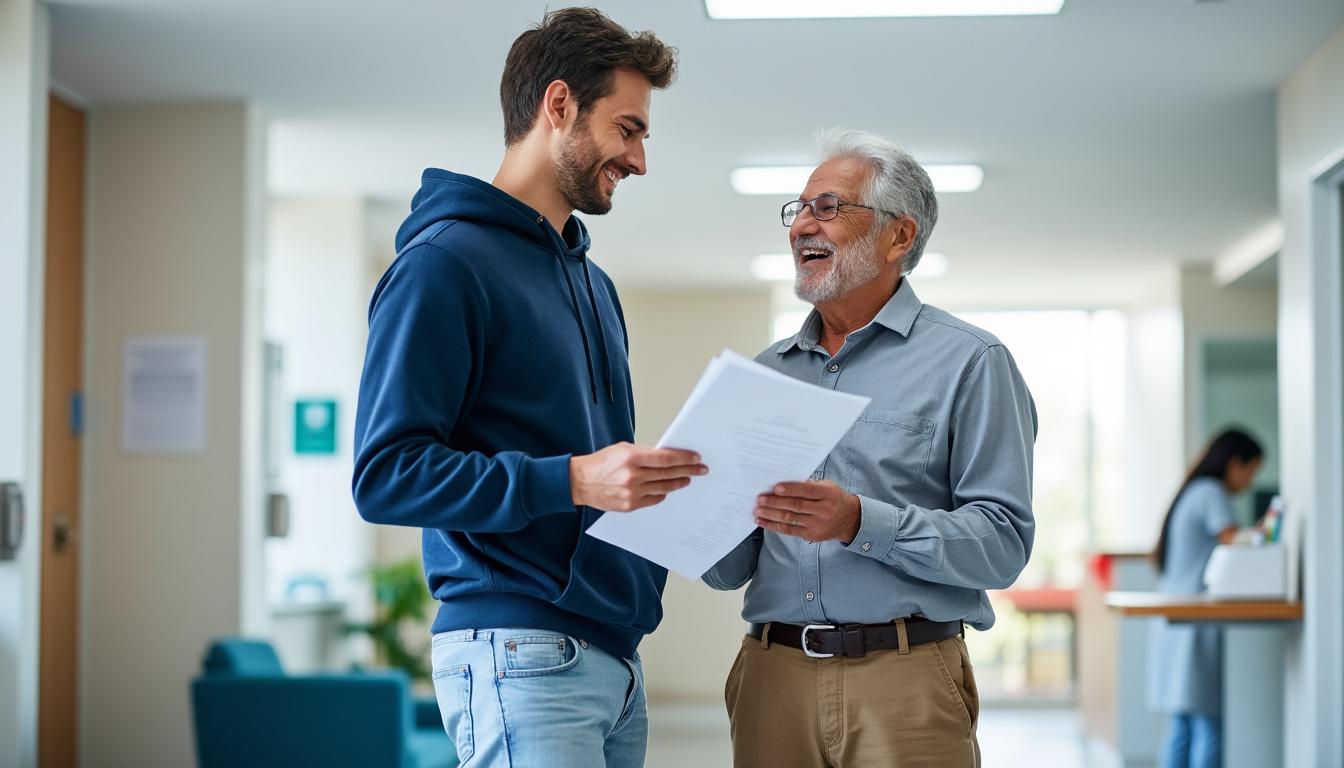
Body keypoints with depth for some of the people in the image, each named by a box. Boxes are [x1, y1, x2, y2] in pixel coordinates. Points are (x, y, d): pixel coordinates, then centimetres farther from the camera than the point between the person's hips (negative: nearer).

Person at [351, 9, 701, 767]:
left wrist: (665, 482, 4)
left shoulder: (591, 279, 19)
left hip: (613, 648, 8)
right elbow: (387, 473, -16)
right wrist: (570, 481, -23)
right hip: (521, 653, -8)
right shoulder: (445, 262, -8)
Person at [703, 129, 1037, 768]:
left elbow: (1003, 542, -10)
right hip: (774, 674, 4)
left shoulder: (968, 363, 1)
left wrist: (862, 522, -21)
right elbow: (730, 570, 15)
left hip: (905, 677, -4)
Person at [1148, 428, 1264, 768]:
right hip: (1200, 622, -10)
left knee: (1182, 727, 9)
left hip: (1175, 622, 10)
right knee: (1210, 726, -10)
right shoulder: (1212, 493, -8)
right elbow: (1236, 543, -19)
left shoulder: (1191, 492, 21)